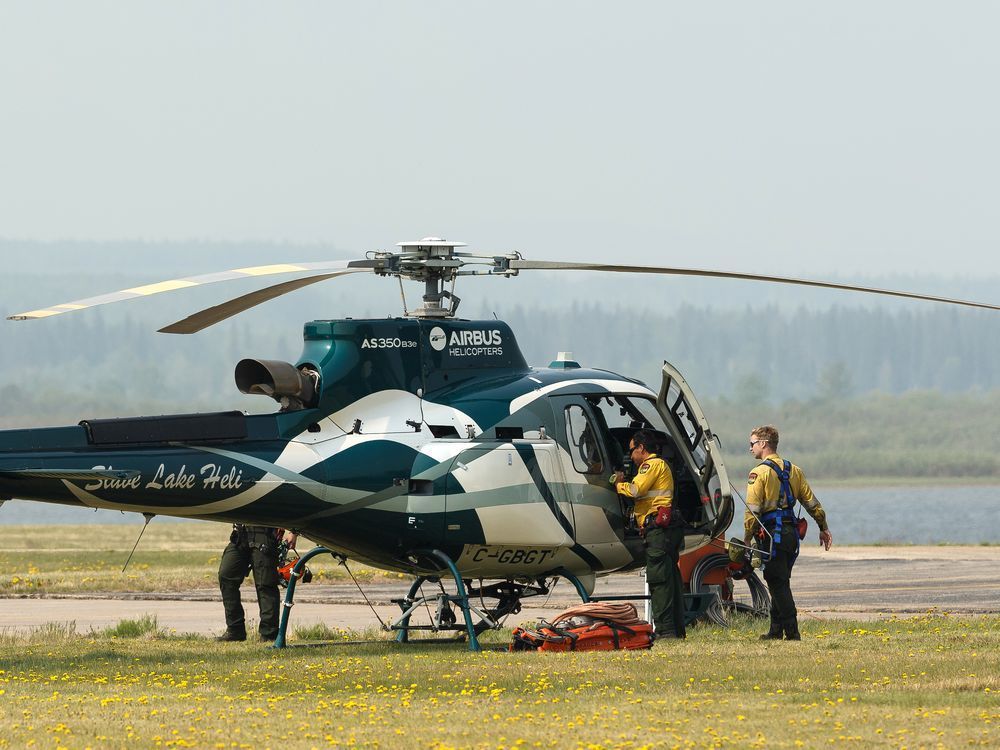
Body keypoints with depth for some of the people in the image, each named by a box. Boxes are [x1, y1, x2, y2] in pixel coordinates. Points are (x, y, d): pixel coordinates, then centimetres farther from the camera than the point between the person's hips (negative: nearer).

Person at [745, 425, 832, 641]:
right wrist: (823, 528, 20)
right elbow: (812, 503, 13)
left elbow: (752, 511, -14)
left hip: (771, 533, -7)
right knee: (781, 583, 15)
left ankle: (791, 631, -9)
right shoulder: (793, 470, 12)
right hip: (791, 531, 7)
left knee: (778, 584, -5)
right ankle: (776, 630, 19)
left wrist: (747, 539, -10)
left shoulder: (759, 473, -10)